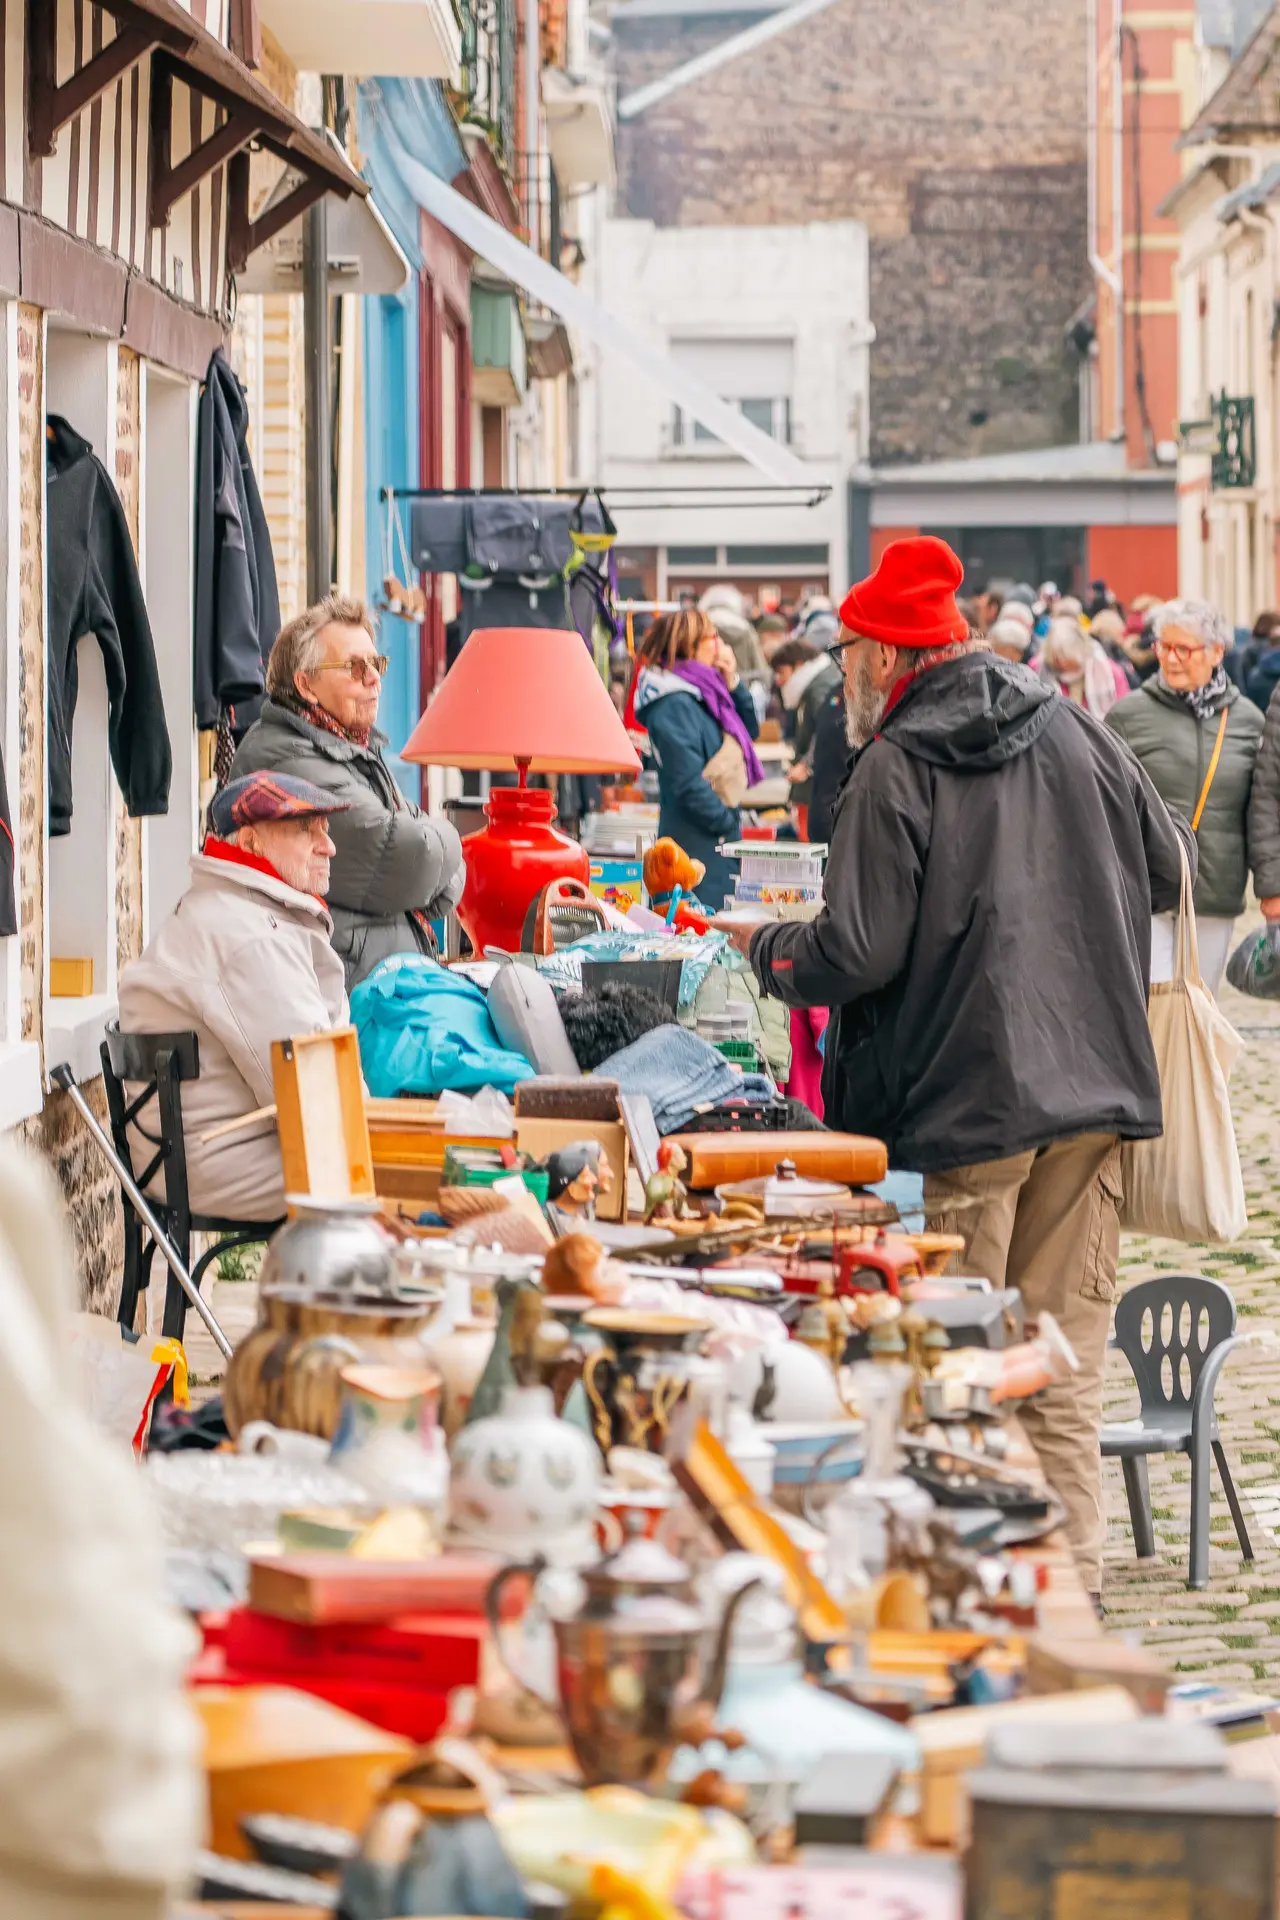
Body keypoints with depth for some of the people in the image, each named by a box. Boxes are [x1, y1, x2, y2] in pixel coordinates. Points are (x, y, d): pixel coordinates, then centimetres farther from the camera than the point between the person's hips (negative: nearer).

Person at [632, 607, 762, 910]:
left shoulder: (702, 691, 12)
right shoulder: (674, 706, -17)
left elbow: (749, 731, 19)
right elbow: (689, 782, -21)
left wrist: (733, 684, 5)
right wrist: (728, 824, -13)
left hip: (719, 839, 9)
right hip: (698, 839, -9)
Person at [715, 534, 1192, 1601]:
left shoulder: (897, 769, -11)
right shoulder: (1074, 732, 7)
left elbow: (858, 955, -15)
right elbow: (1169, 871, 15)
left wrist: (762, 946, 4)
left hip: (968, 1101, -5)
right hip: (1097, 1085, 5)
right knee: (1067, 1353, 10)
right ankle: (1070, 1574, 12)